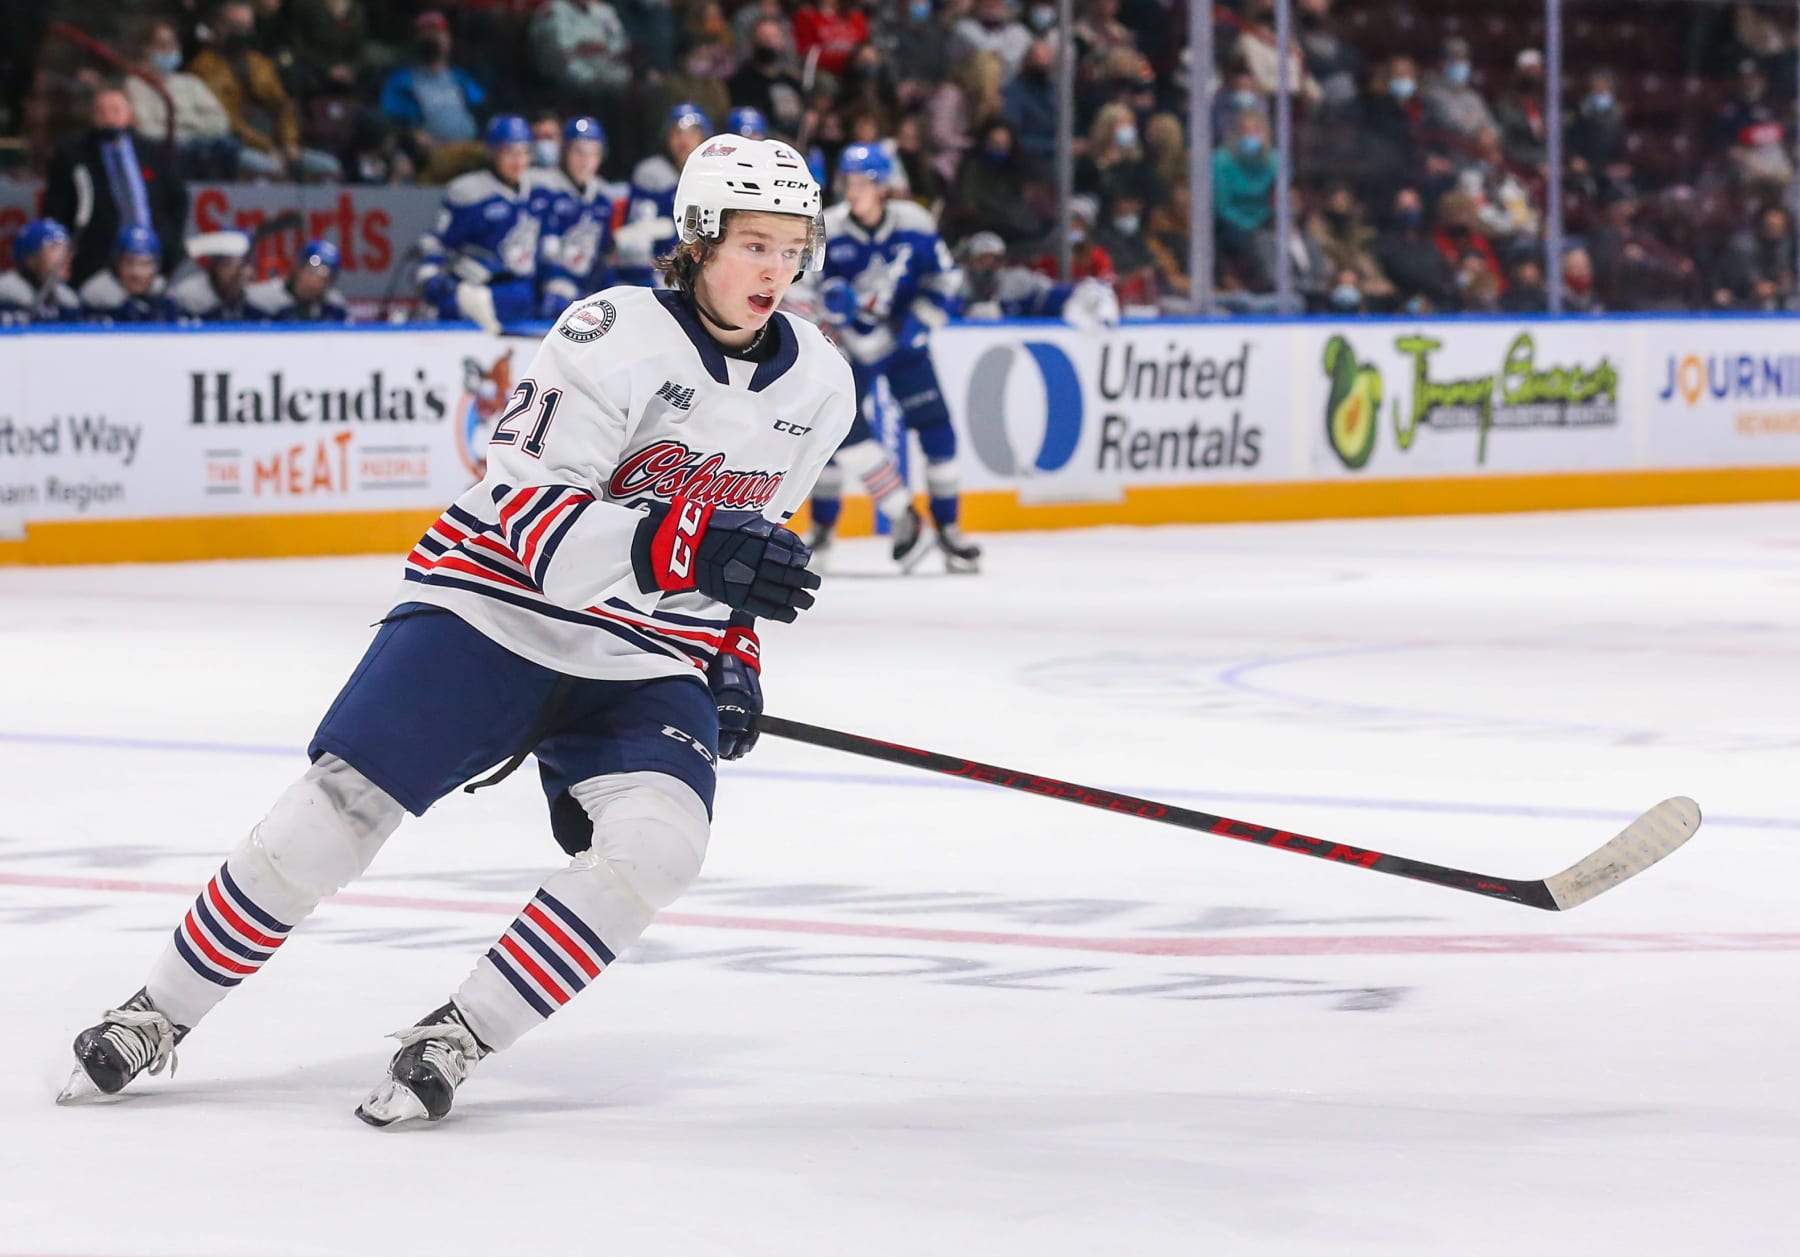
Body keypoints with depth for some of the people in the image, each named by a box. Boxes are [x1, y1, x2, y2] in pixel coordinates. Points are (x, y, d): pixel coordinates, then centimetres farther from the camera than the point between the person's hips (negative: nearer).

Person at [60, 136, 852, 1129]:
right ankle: (161, 1012, 10)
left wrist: (733, 650, 15)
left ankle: (454, 1039, -10)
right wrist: (682, 550, -37)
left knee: (654, 845, -23)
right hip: (495, 609, -4)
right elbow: (529, 511, -26)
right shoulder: (616, 336, -19)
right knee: (336, 812, -10)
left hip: (641, 664, 4)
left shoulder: (819, 386, 1)